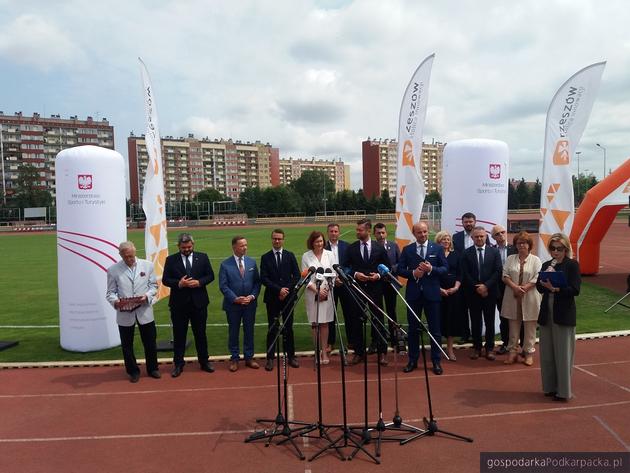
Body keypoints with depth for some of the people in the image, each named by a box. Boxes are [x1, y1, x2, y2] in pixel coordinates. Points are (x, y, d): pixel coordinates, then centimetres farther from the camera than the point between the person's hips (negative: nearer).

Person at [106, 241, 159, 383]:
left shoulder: (147, 266, 0)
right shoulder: (113, 270, -3)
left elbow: (154, 286, 4)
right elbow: (110, 292, 0)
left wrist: (147, 296, -15)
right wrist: (115, 301, -21)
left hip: (144, 311, 1)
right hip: (124, 313, 0)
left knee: (150, 342, 10)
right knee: (127, 345, 11)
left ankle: (152, 369, 29)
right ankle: (133, 371, 29)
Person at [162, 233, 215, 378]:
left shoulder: (202, 257, 2)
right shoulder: (171, 259, 0)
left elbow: (210, 275, 2)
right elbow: (165, 280, -2)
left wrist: (199, 282, -16)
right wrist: (178, 283, -20)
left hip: (199, 302, 1)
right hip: (179, 303, -1)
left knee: (200, 333, 11)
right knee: (179, 335, 8)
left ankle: (204, 362, 24)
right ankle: (178, 364, 20)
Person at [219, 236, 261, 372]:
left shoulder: (252, 262, 4)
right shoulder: (225, 264, -5)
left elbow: (257, 282, 4)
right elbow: (223, 286, -8)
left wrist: (252, 296, -10)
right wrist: (235, 299, -16)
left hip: (250, 303, 2)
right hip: (233, 304, -2)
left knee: (249, 331, 10)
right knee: (233, 332, 8)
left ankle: (249, 357, 22)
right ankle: (234, 359, 21)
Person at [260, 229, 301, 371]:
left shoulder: (290, 256, 6)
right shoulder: (265, 257, 2)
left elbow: (297, 276, 2)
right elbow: (263, 278, -6)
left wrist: (287, 290, -9)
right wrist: (279, 289, -14)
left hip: (288, 297, 1)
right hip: (272, 298, -1)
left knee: (288, 327, 8)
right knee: (272, 328, 3)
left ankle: (291, 356, 18)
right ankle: (270, 358, 11)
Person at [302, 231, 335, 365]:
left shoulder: (329, 254, 5)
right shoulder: (306, 256, 1)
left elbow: (333, 274, 4)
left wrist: (326, 289, -8)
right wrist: (317, 290, -11)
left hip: (327, 292, 1)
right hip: (312, 293, -1)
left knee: (324, 323, 4)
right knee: (314, 324, 3)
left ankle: (324, 351, 11)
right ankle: (317, 352, 12)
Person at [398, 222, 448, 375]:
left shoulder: (437, 249, 3)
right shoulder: (407, 250, 4)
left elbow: (445, 268, -1)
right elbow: (400, 270, 2)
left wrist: (431, 269, -18)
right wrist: (413, 273, -15)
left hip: (432, 293, -1)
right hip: (413, 293, 1)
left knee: (435, 329, 6)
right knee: (413, 329, 9)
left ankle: (436, 361, 19)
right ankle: (412, 360, 21)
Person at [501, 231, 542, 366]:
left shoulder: (535, 260, 2)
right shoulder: (510, 259, 10)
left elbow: (537, 279, -7)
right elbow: (505, 275, 1)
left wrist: (524, 288, -17)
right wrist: (515, 287, -14)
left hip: (529, 298, -2)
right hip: (513, 297, 2)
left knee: (529, 327, 3)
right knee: (513, 326, 7)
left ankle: (528, 353, 13)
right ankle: (512, 352, 15)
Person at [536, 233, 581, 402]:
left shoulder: (572, 265, -4)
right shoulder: (546, 265, 10)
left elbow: (575, 290, -13)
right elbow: (539, 287, 2)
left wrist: (555, 288, -25)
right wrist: (545, 281, -16)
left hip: (564, 315, -5)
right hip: (546, 313, 5)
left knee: (563, 353, 1)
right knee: (547, 353, 10)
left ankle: (563, 390, 12)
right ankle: (550, 387, 22)